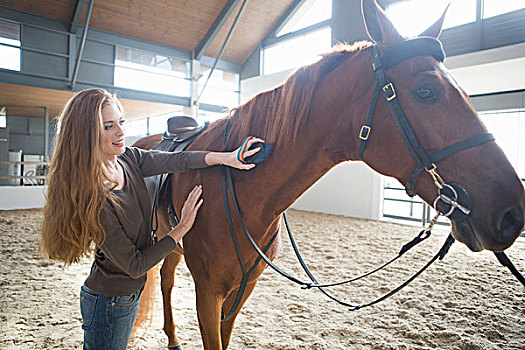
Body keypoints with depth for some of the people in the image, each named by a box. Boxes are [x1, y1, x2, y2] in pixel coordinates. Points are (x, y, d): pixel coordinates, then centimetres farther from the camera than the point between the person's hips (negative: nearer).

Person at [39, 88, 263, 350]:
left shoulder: (128, 158, -10)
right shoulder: (92, 199, -31)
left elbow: (176, 160, -10)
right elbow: (134, 265, -24)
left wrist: (227, 157, -23)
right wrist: (182, 228, -18)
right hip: (108, 303, -7)